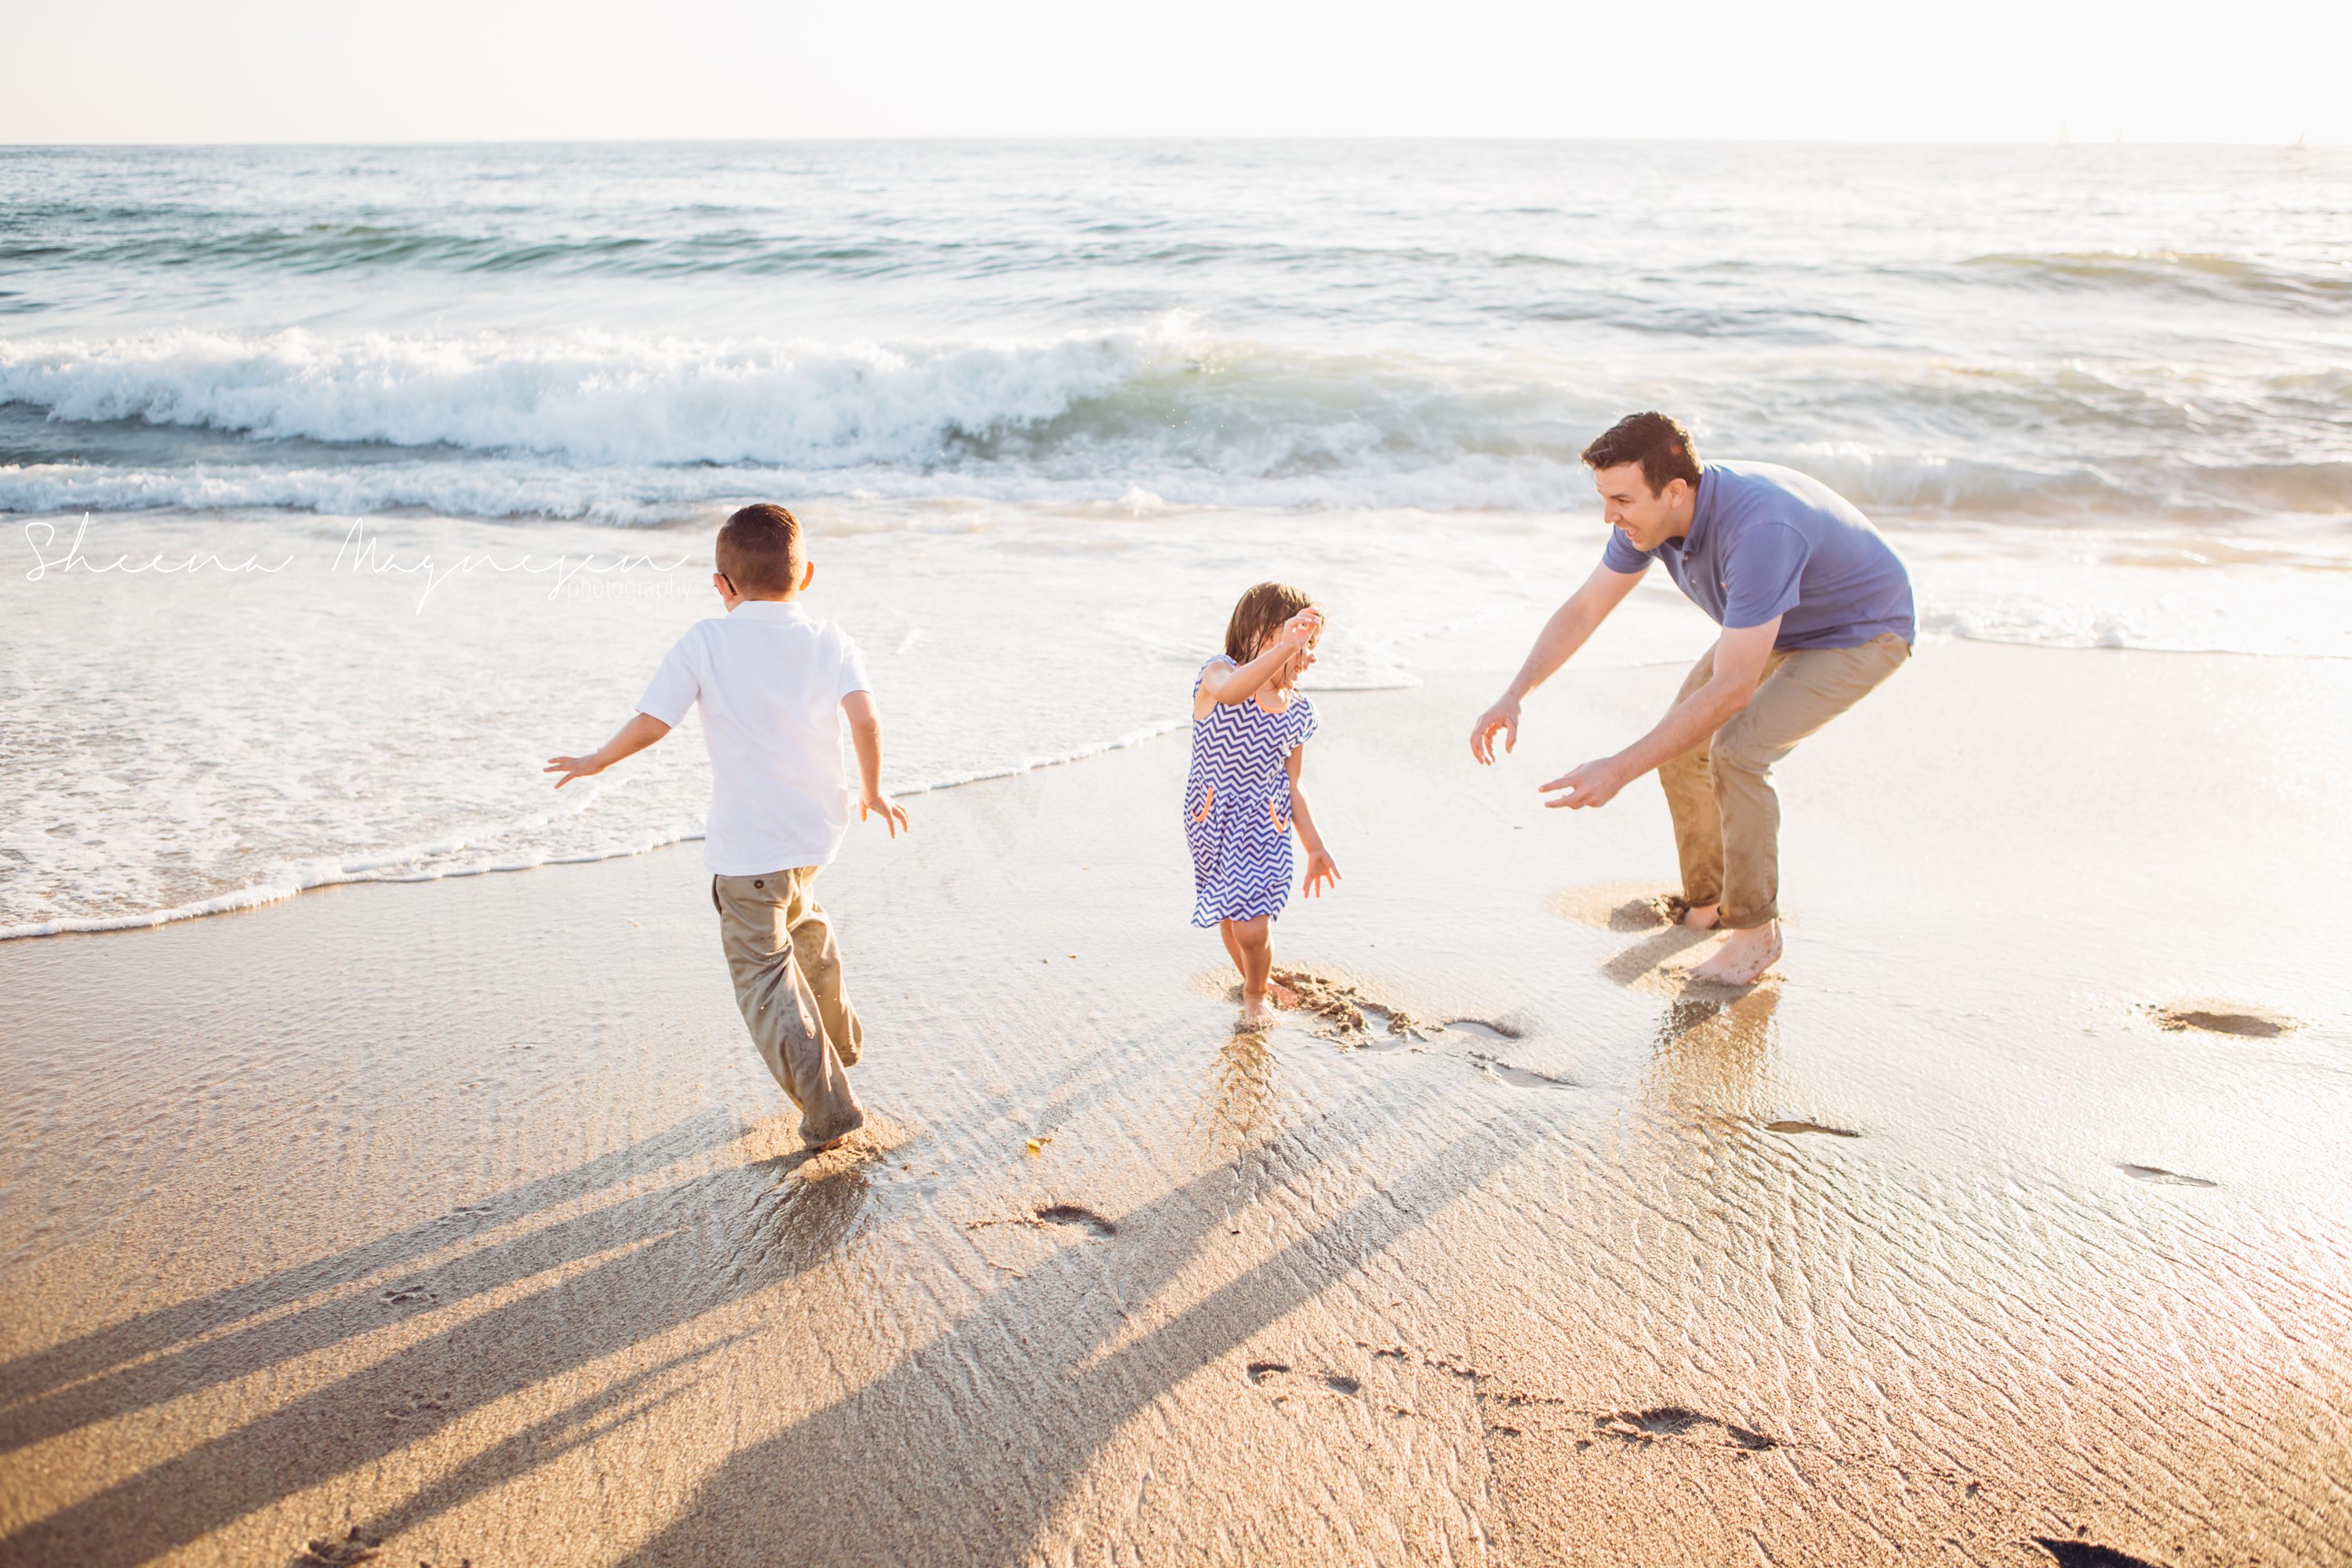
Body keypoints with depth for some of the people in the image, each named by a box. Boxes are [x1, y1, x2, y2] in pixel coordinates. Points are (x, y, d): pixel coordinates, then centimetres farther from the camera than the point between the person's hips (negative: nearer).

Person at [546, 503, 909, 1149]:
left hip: (746, 841, -5)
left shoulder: (705, 642, -6)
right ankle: (840, 1036, 52)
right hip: (818, 826, 5)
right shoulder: (830, 640, 2)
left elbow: (650, 724, -8)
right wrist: (872, 791, 6)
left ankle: (827, 1106, 1)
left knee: (764, 972, 4)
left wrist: (594, 763, 10)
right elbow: (865, 719, -9)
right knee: (798, 921, 34)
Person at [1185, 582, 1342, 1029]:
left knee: (1252, 927, -10)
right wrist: (1284, 647, -54)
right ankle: (1253, 979, 47)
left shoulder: (1298, 714, -1)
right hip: (1212, 821, -1)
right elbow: (1230, 692, -43)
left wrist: (1315, 848, 9)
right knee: (1229, 916, 17)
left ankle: (1255, 995, 22)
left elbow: (1291, 786, 8)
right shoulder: (1218, 673, -15)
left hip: (1264, 827, 1)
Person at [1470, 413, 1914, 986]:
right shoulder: (1653, 510, -17)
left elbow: (1732, 689, -41)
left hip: (1862, 633, -8)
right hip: (1779, 626, 8)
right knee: (1680, 741, 1)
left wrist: (1619, 770, -42)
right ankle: (1706, 902, 21)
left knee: (1735, 750, -24)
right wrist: (1513, 696, -20)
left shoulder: (1757, 530, -42)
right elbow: (1583, 609, -6)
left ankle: (1756, 930, -6)